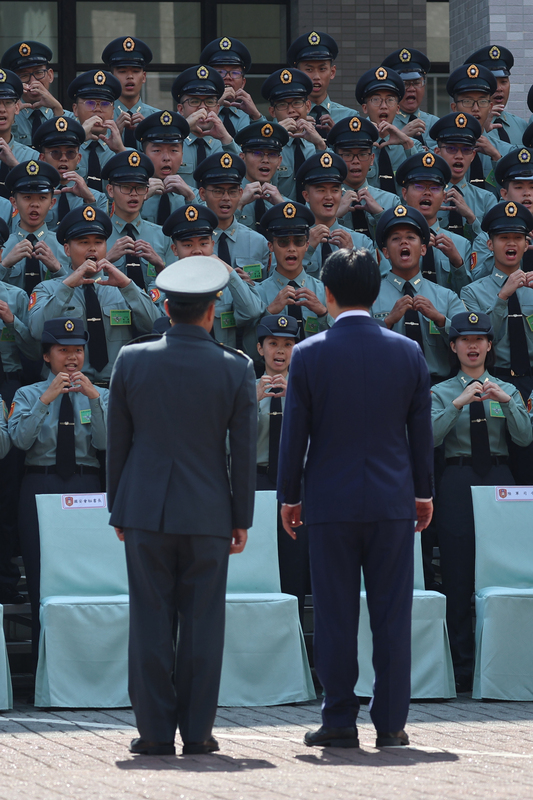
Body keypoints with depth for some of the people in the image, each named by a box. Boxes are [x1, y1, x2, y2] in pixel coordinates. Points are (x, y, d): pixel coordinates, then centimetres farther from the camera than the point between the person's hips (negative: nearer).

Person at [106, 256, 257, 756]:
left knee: (151, 622, 2)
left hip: (145, 509, 0)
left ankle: (155, 732, 2)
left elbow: (117, 442, 4)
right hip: (207, 512, 0)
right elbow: (244, 451, -1)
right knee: (202, 622, 4)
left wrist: (118, 509, 13)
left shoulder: (132, 362, -1)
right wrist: (241, 518, 7)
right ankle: (197, 731, 4)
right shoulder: (235, 369, -3)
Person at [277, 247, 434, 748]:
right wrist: (424, 491, 17)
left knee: (335, 617, 3)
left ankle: (339, 721, 4)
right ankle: (390, 724, 4)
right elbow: (421, 429, 7)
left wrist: (288, 496, 8)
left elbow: (294, 431, -1)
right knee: (391, 614, 4)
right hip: (393, 501, 2)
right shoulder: (408, 352, 1)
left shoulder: (309, 354, -5)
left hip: (331, 502, -1)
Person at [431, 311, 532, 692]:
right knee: (459, 578, -2)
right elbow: (430, 436, -11)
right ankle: (462, 670, 1)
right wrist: (458, 404, -21)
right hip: (458, 484, -2)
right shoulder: (442, 392, 6)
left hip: (499, 480, 2)